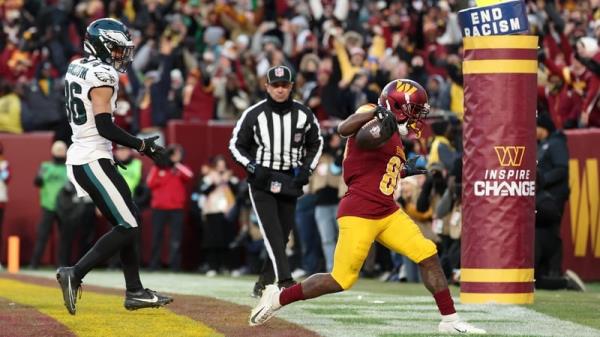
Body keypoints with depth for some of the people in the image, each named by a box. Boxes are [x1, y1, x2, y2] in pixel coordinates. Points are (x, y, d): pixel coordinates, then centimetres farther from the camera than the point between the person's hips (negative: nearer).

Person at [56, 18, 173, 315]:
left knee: (127, 222, 15)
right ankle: (74, 274, -12)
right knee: (127, 226, -6)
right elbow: (104, 125, -23)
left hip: (78, 157, 10)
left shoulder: (76, 68, 12)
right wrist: (143, 146, -17)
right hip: (94, 161, -10)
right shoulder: (102, 76, -16)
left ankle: (135, 291, 17)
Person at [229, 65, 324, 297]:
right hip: (262, 182, -4)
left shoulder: (304, 114, 1)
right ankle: (285, 281, -25)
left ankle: (264, 281, 20)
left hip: (290, 182, 4)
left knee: (283, 235, 6)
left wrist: (307, 169, 1)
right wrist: (253, 167, -12)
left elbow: (316, 144, 16)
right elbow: (236, 145, 3)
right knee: (273, 234, -15)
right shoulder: (254, 114, -7)